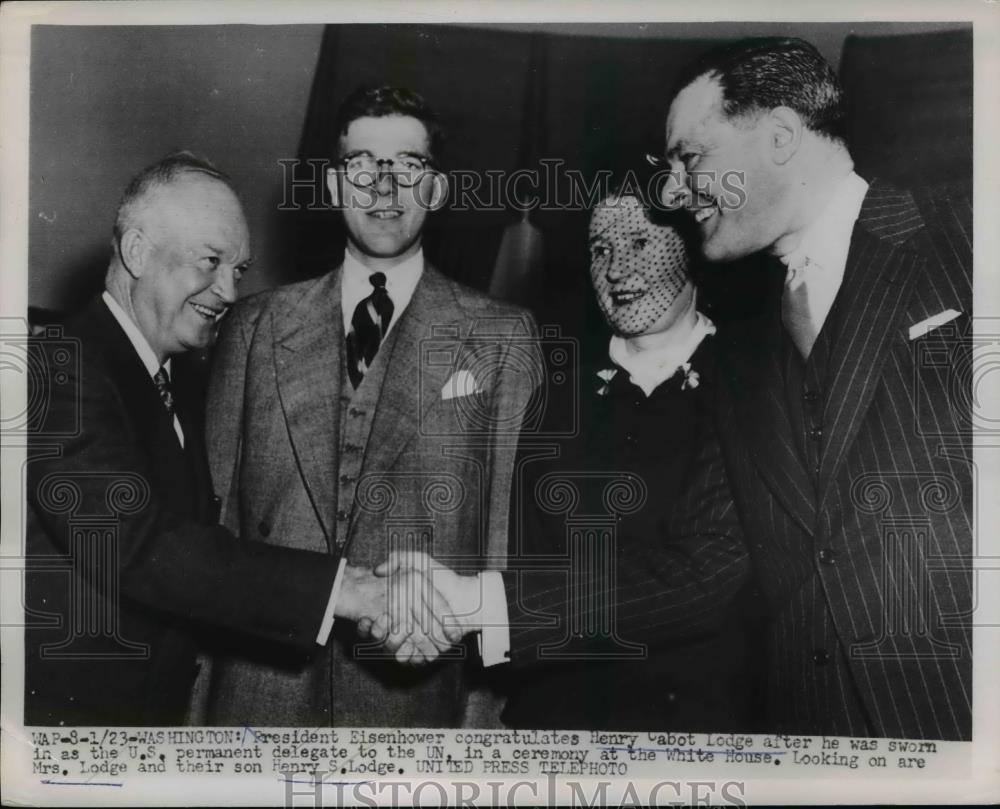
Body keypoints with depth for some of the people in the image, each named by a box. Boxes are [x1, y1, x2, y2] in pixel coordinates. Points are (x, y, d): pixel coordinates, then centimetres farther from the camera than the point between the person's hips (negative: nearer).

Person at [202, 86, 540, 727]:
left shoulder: (503, 337, 1)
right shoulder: (255, 327, 7)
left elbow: (510, 522, -1)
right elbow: (216, 508, 9)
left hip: (414, 689, -1)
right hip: (258, 688, 2)